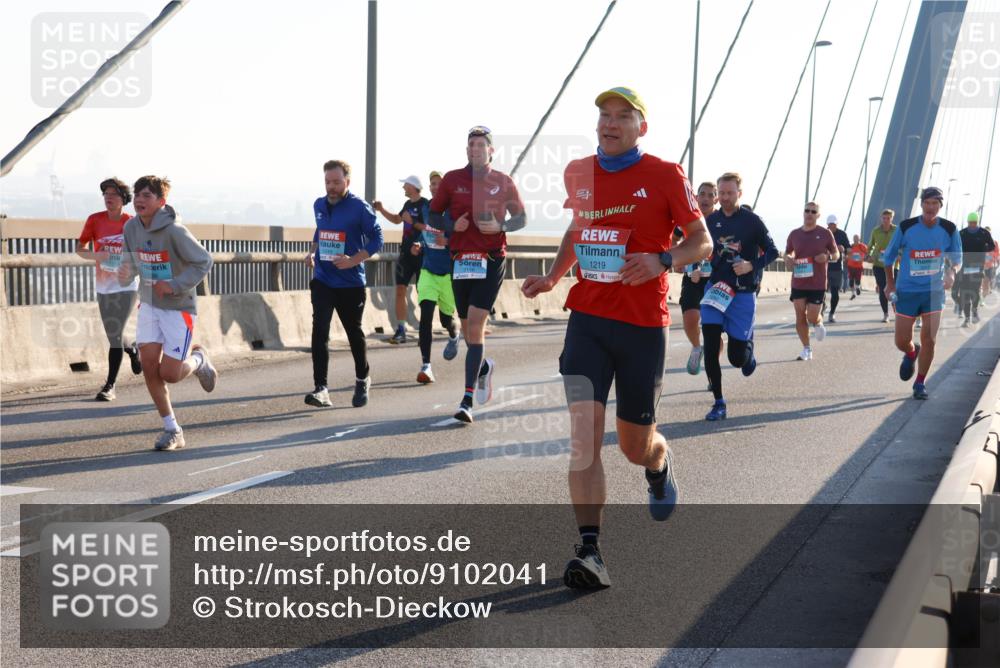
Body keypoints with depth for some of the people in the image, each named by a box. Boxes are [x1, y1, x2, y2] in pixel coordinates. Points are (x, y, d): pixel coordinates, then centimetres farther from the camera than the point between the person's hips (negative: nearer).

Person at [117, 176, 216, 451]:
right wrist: (125, 274, -12)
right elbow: (130, 261, 11)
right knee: (149, 367, -3)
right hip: (148, 306, 5)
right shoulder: (131, 227, -2)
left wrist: (175, 286, -22)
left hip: (178, 308, -5)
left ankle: (197, 359, 29)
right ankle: (172, 429, 10)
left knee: (169, 374, -7)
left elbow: (204, 261, -17)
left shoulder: (174, 230, -20)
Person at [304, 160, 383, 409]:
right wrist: (312, 252, 6)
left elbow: (376, 239, -9)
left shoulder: (359, 207, -11)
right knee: (320, 329, -13)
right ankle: (321, 389, -15)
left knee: (354, 333, 11)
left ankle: (363, 380, 34)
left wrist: (353, 260, -21)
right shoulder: (319, 205, 7)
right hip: (322, 279, 3)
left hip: (350, 282, -3)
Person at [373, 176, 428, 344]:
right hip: (406, 253, 7)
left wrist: (412, 222, -20)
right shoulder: (408, 204, 12)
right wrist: (382, 210, 18)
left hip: (421, 254, -7)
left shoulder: (425, 205, -11)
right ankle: (401, 331, 3)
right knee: (400, 290, 1)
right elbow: (397, 220, 28)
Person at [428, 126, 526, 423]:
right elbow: (434, 215, 11)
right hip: (461, 260, 3)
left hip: (492, 260, -3)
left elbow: (521, 217, 11)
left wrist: (500, 226, -9)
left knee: (475, 325, -13)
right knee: (468, 328, 12)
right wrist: (452, 225, -9)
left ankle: (467, 400, -13)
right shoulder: (451, 179, 5)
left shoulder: (503, 182, 2)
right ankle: (484, 366, 45)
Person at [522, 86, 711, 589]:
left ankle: (659, 465, 48)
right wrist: (551, 277, 11)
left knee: (635, 446, 10)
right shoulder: (577, 173, 9)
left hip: (643, 325, -2)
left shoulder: (664, 175, -3)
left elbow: (702, 241, 1)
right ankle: (590, 553, -11)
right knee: (583, 434, -13)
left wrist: (662, 261, -19)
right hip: (586, 320, 2)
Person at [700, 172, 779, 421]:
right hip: (715, 289, 3)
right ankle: (718, 403, 2)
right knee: (710, 347, -10)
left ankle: (748, 347, 37)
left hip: (743, 293, -3)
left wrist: (752, 266, -17)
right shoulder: (711, 220, 5)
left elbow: (772, 251, -1)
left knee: (737, 357, -2)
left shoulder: (752, 220, -5)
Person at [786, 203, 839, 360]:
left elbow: (836, 254, 7)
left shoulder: (825, 233, -2)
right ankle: (806, 349, 15)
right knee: (800, 317, 1)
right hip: (798, 282, 3)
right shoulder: (794, 234, 5)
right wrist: (787, 258, -6)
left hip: (818, 284, -2)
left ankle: (819, 324, 32)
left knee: (813, 318, -6)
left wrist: (828, 256, -16)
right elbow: (788, 253, 17)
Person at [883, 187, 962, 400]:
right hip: (907, 291, 0)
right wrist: (890, 283, 3)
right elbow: (889, 255, 5)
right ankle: (911, 353, 40)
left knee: (929, 340, -4)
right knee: (901, 341, 2)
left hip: (934, 292, 0)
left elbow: (957, 258, 8)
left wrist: (951, 273, -14)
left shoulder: (949, 229, -4)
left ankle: (920, 383, 14)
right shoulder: (906, 227, -8)